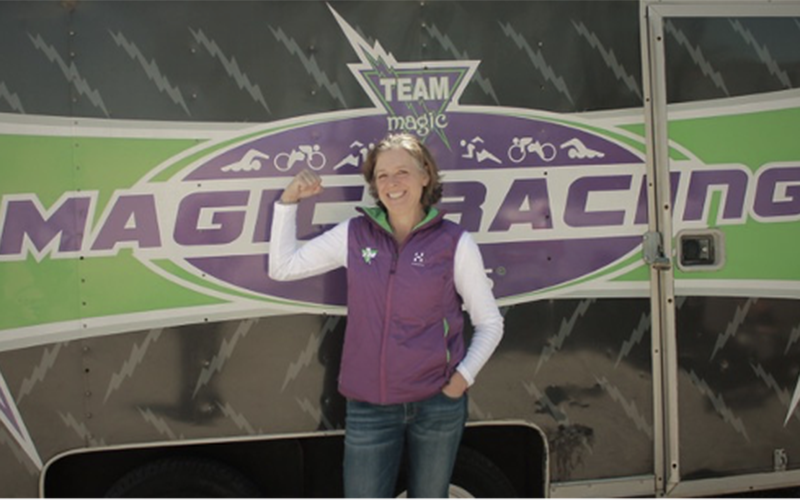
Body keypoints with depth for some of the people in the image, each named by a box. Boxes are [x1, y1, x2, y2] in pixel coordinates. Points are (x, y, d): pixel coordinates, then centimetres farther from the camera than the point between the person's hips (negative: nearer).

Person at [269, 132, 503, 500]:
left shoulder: (454, 242, -5)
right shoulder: (354, 234, 1)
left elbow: (489, 322, 2)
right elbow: (282, 267, 7)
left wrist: (463, 376, -10)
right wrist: (288, 201, -1)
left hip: (438, 403, -1)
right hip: (368, 405, 1)